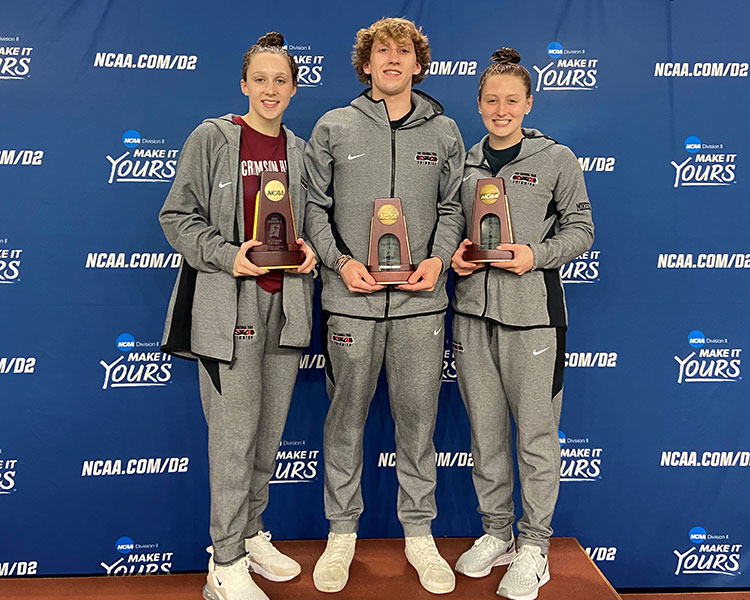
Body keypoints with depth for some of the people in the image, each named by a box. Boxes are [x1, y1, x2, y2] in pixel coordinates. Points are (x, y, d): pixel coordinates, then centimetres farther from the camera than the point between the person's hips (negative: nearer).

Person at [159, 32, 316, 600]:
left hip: (285, 300, 5)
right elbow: (178, 216, -2)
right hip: (228, 302, -5)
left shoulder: (299, 151, 14)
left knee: (271, 426, 11)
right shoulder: (211, 138, 0)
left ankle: (252, 535, 29)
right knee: (235, 430, -5)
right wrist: (227, 256, -16)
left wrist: (309, 249, -2)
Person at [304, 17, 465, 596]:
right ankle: (342, 532, 25)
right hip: (352, 297, -1)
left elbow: (452, 207, 13)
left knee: (418, 418, 7)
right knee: (346, 418, 8)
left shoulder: (443, 131, 11)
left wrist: (438, 259, -5)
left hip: (421, 299, 1)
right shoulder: (333, 128, 7)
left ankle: (419, 533, 24)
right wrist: (340, 260, -9)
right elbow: (314, 207, 6)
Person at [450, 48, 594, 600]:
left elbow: (581, 228, 2)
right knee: (484, 429, 11)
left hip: (533, 311, -4)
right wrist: (455, 254, -2)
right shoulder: (465, 162, 12)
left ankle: (534, 546, 19)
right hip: (473, 309, 4)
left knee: (536, 432, 2)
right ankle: (496, 533, 29)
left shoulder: (556, 158, 2)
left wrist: (537, 255, -14)